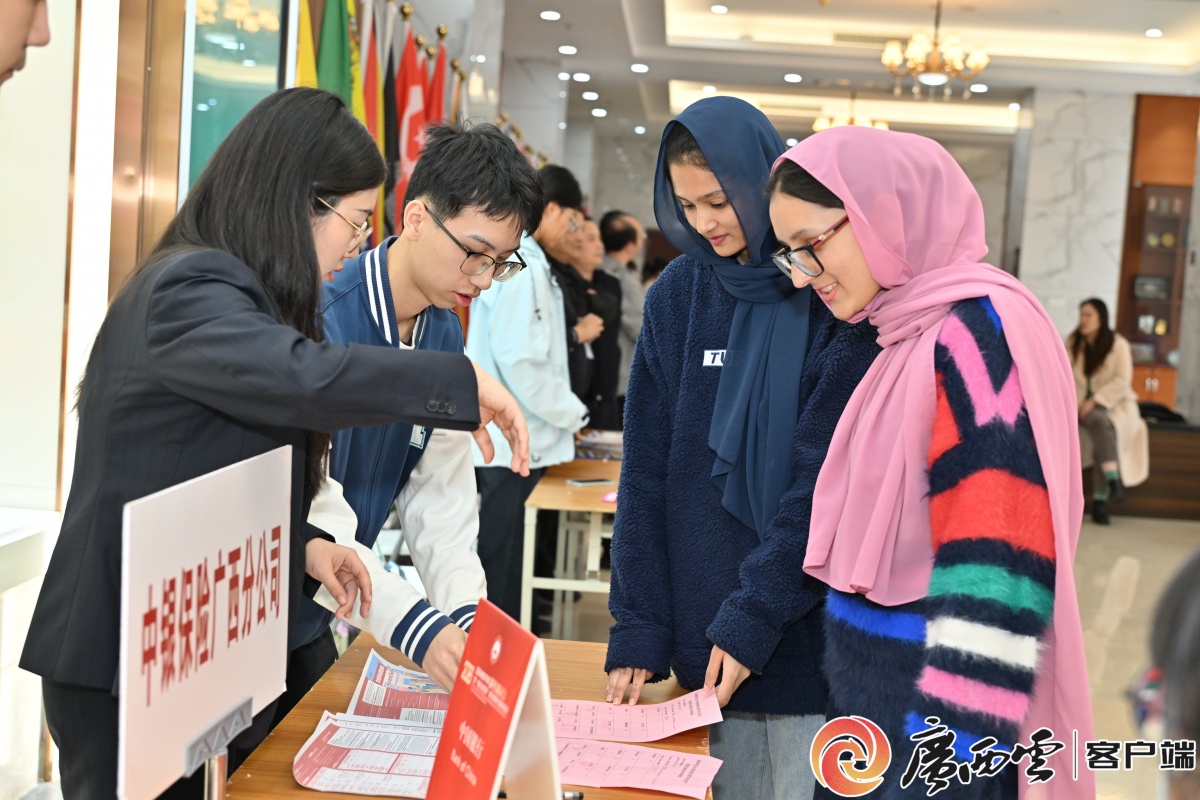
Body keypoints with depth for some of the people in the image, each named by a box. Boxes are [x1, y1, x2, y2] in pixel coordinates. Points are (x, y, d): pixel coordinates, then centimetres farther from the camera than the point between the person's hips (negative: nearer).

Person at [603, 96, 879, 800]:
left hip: (816, 636, -3)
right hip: (710, 640, 4)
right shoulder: (679, 295, 4)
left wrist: (754, 614, -17)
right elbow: (647, 472, 3)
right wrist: (639, 629, -2)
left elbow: (829, 477, -13)